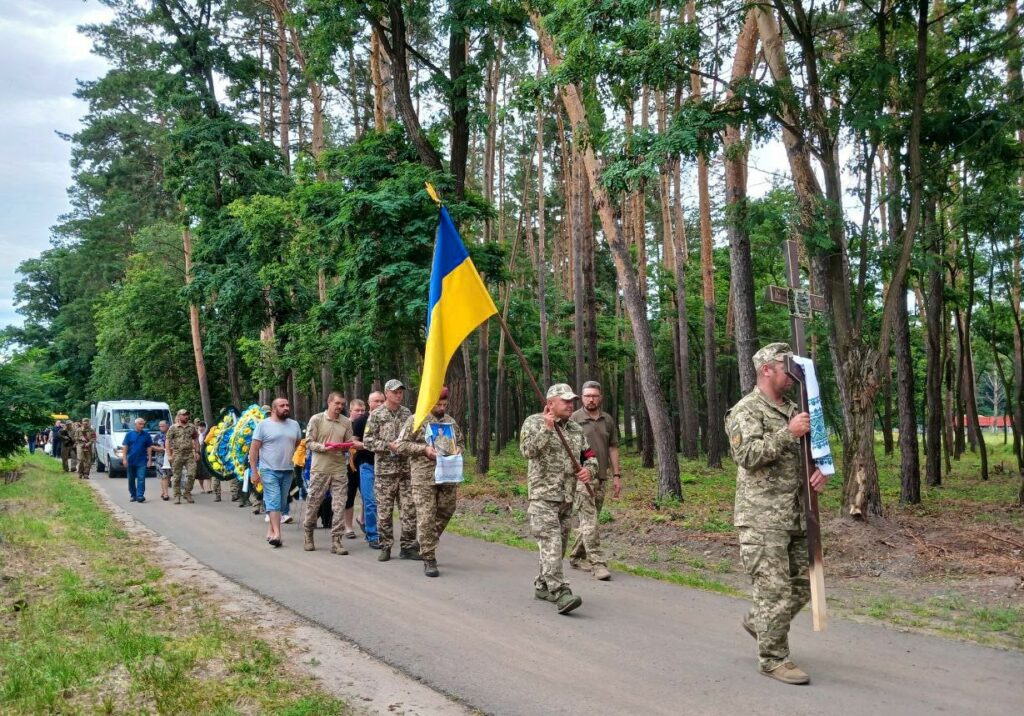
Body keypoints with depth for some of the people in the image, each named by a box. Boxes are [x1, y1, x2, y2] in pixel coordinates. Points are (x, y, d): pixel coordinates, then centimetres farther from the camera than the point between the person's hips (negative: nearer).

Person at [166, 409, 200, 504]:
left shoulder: (192, 427, 11)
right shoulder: (173, 428, 2)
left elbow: (195, 440, 17)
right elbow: (168, 442, 0)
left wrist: (197, 452, 9)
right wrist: (169, 455, -7)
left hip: (190, 454, 2)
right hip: (177, 455, -2)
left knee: (192, 474, -7)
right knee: (177, 477, 2)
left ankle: (187, 494, 9)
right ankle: (177, 496, 11)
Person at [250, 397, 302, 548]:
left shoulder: (294, 425, 10)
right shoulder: (263, 425, -3)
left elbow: (300, 445, 20)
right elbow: (253, 449, -3)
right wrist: (254, 472, -8)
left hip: (287, 471, 5)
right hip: (269, 470, -4)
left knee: (280, 503, 8)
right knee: (274, 501, -11)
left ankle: (270, 531, 17)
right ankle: (277, 533, -16)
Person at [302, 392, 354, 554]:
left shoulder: (346, 422, 8)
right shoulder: (316, 419, -1)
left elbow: (349, 444, 12)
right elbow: (309, 443, -3)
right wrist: (324, 447, -18)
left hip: (339, 469, 2)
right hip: (319, 469, -2)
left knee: (339, 506, -2)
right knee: (313, 503, 8)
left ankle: (336, 541, 4)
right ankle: (308, 536, 27)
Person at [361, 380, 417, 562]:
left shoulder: (407, 413, 10)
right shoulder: (376, 415, -2)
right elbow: (367, 441, -6)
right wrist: (389, 445, -16)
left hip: (406, 469, 3)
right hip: (385, 470, -3)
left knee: (409, 510, 2)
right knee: (384, 511, 2)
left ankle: (408, 547, 11)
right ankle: (385, 547, 13)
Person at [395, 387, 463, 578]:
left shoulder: (451, 422, 14)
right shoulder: (416, 420, -1)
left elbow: (460, 442, 26)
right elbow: (401, 446, -3)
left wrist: (458, 450, 2)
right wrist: (424, 449, -15)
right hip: (424, 477, -5)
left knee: (445, 512, 12)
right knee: (426, 517, -7)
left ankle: (427, 544, 35)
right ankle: (428, 559, -1)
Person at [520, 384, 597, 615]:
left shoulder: (575, 429, 13)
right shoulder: (534, 422, -4)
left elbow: (590, 456, 17)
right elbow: (527, 451, -19)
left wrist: (589, 469, -5)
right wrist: (546, 428, -24)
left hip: (567, 497, 7)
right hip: (542, 495, -7)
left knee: (558, 544, 13)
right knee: (551, 544, -15)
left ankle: (543, 586, 28)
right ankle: (561, 594, -20)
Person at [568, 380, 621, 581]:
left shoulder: (608, 420, 11)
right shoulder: (574, 419, -4)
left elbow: (613, 448, 14)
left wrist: (616, 476, 11)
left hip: (601, 477, 6)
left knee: (589, 520, 14)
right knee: (589, 521, -9)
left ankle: (576, 556, 28)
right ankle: (598, 563, -9)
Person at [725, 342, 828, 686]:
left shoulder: (794, 410, 16)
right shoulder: (745, 411, -9)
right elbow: (747, 455, -22)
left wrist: (822, 469, -2)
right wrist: (787, 433, -26)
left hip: (797, 517, 8)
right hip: (762, 520, -8)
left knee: (801, 586, 14)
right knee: (775, 591, -4)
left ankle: (757, 621, 36)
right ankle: (773, 659, 10)